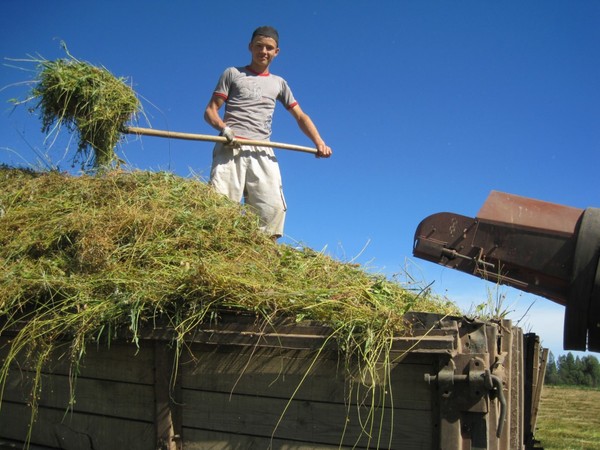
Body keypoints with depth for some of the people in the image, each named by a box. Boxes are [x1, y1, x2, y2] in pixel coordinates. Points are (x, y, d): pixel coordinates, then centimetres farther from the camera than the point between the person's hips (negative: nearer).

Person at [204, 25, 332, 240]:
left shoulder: (279, 83, 27)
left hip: (262, 152, 3)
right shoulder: (232, 74, 19)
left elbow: (300, 116, 22)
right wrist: (224, 128, -12)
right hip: (230, 148, -2)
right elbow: (210, 111, 11)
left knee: (273, 208, -14)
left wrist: (319, 142, 4)